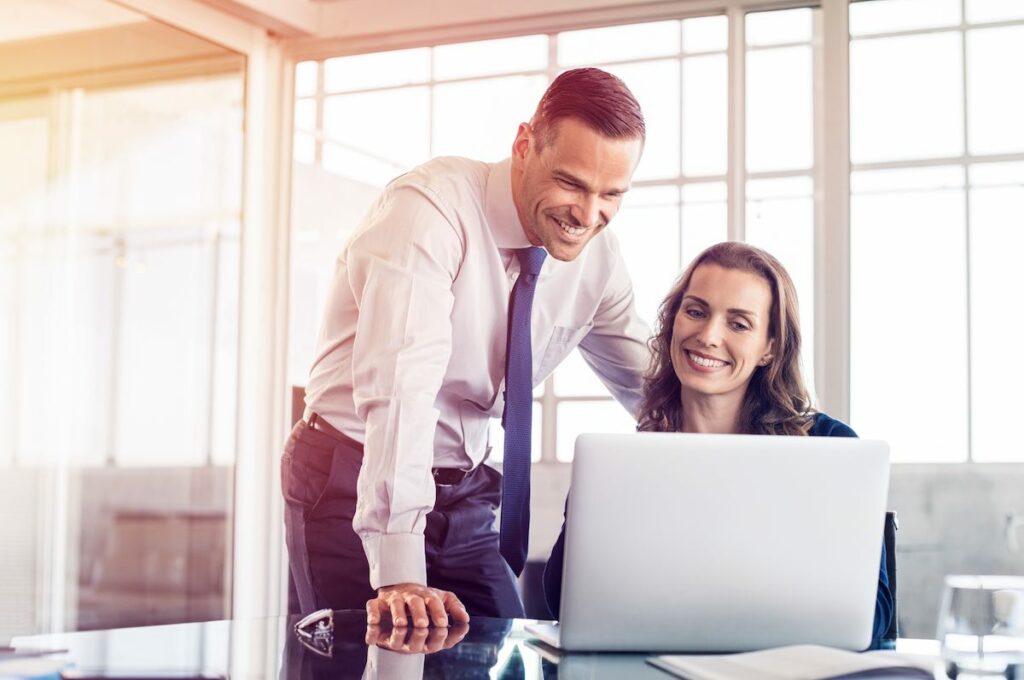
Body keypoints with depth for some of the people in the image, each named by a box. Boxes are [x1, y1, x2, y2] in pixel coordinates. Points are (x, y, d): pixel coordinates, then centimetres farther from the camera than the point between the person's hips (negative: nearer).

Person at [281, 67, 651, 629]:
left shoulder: (599, 256, -2)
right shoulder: (431, 208, -23)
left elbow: (656, 391, 10)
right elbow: (400, 382, -33)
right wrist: (399, 574, -40)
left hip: (466, 494, 6)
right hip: (356, 482, -5)